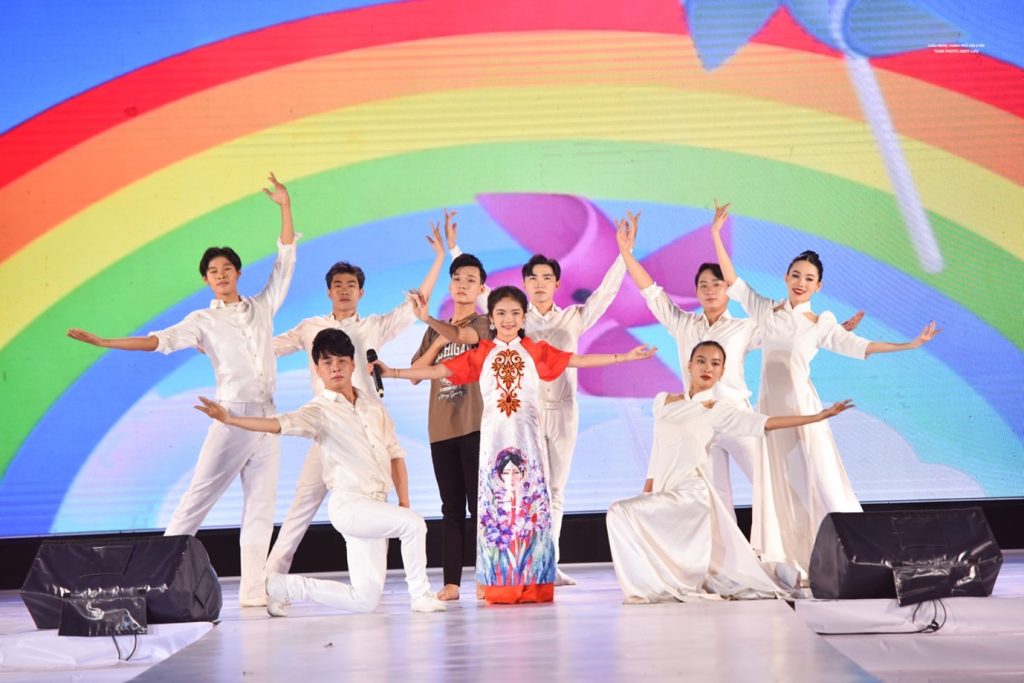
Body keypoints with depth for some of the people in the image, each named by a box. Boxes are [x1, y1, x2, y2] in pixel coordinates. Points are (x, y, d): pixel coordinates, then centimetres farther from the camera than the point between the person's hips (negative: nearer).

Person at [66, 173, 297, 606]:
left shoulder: (263, 307, 13)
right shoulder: (204, 321, 3)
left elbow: (285, 261, 13)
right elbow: (162, 340, -9)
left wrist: (284, 206, 8)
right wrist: (105, 343, -19)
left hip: (266, 420, 4)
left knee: (260, 506, 2)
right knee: (198, 497, -8)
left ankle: (252, 591, 2)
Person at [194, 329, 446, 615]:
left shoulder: (373, 404, 13)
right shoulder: (320, 411, -4)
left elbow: (395, 453, 15)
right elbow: (281, 423, -20)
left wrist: (404, 501, 6)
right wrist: (229, 419, -35)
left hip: (377, 506, 6)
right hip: (349, 504, -6)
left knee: (365, 601, 4)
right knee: (413, 523, -29)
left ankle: (283, 586, 18)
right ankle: (421, 596, -10)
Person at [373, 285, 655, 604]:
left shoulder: (535, 351, 6)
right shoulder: (481, 354, 6)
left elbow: (578, 360, 4)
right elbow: (439, 370, 4)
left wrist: (625, 356, -1)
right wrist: (393, 373, -3)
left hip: (528, 439, 0)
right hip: (494, 438, 0)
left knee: (531, 503, -1)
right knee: (495, 505, -1)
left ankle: (532, 584, 3)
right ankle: (499, 586, 3)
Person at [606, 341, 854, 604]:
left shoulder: (720, 409, -2)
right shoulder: (663, 401, 12)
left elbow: (767, 422, -7)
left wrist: (820, 415, -12)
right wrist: (647, 492, 15)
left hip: (690, 492, -5)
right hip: (664, 492, 5)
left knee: (621, 512, -22)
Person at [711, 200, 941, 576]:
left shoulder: (821, 324, 5)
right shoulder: (764, 310, 9)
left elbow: (859, 346, 2)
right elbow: (731, 282, 8)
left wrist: (910, 344, -3)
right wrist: (716, 236, 3)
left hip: (801, 405, -2)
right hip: (770, 405, 2)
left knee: (819, 479, -9)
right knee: (782, 486, 2)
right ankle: (798, 566, 5)